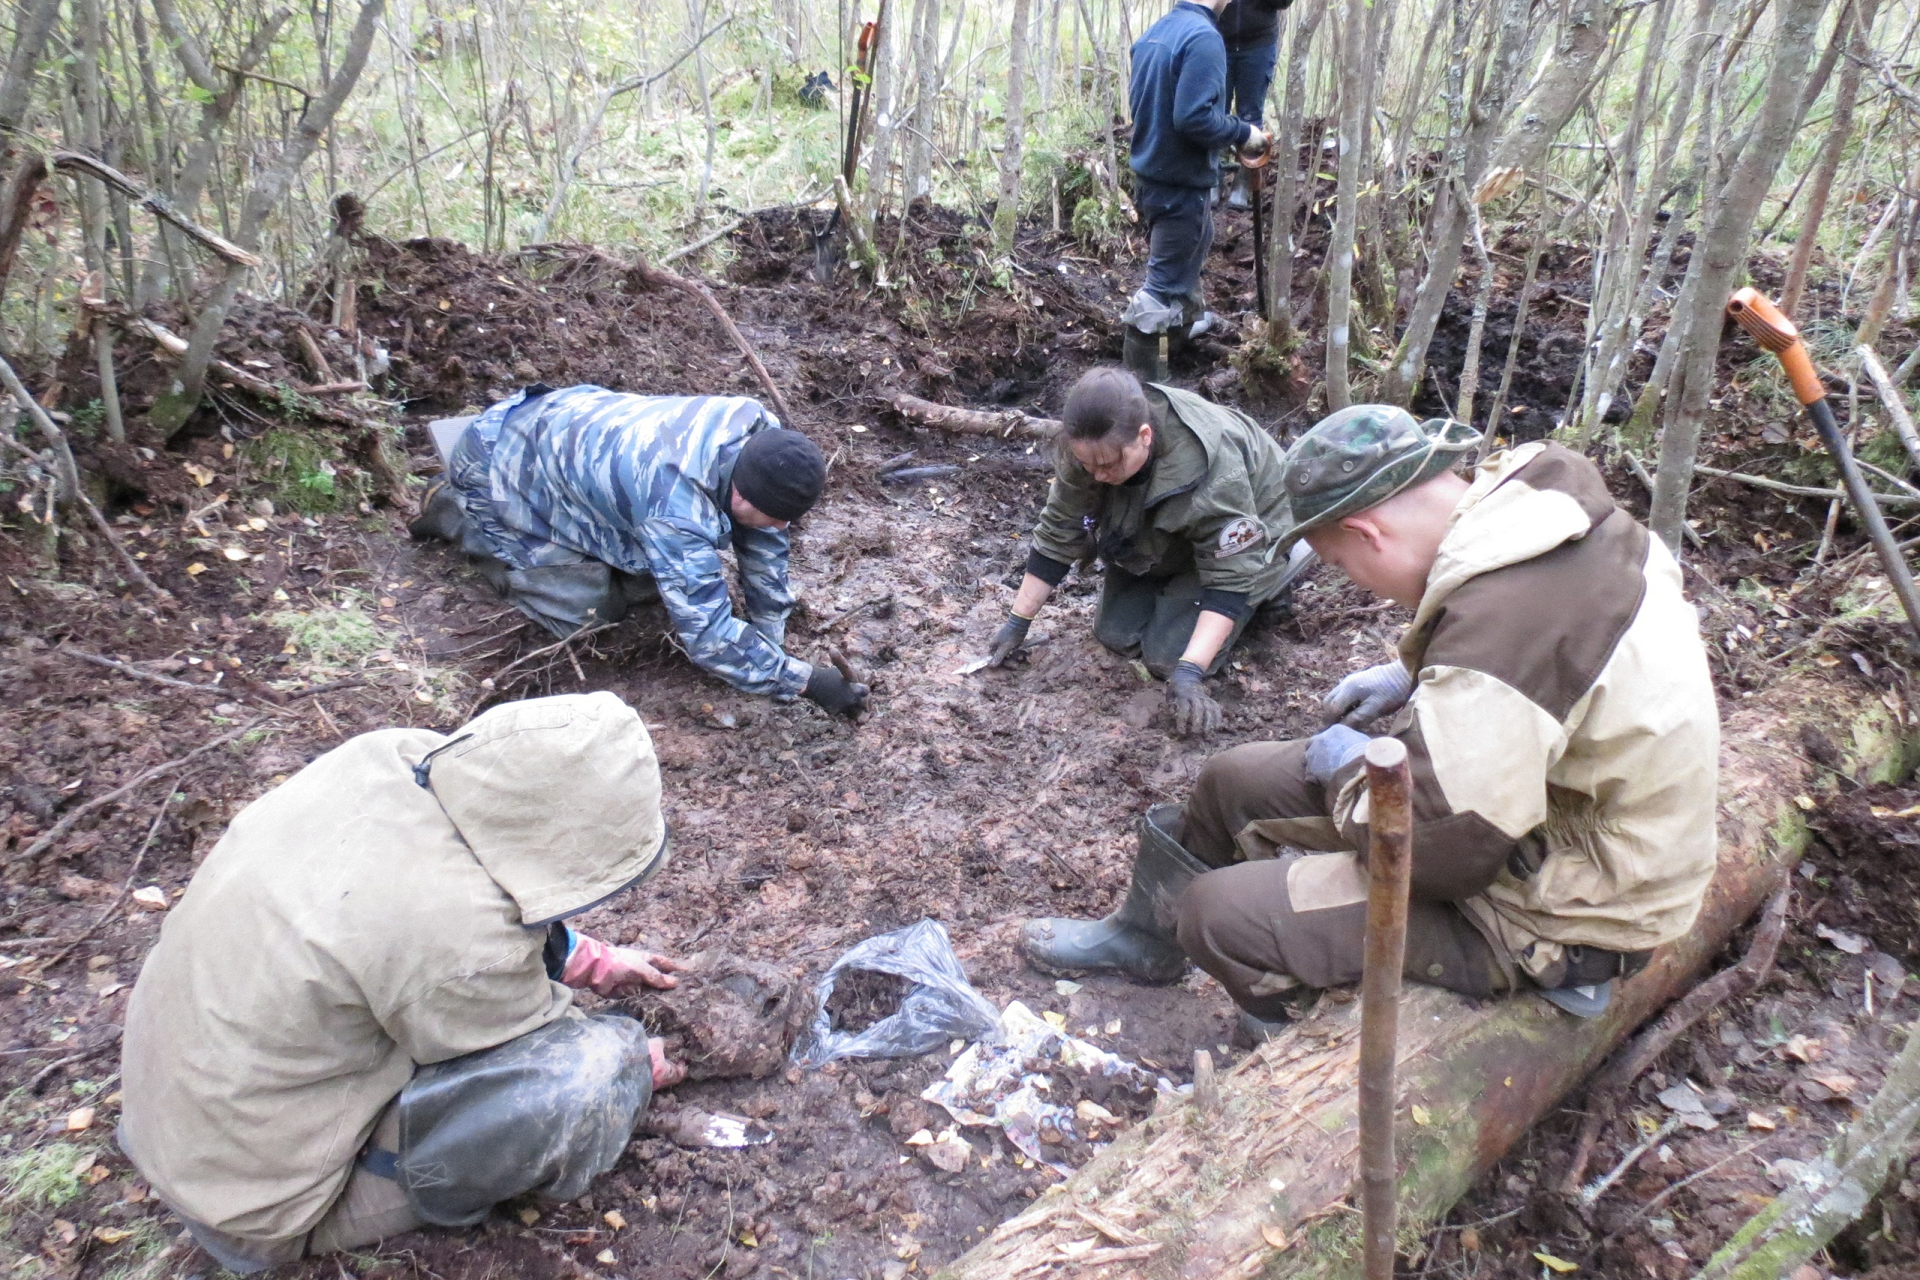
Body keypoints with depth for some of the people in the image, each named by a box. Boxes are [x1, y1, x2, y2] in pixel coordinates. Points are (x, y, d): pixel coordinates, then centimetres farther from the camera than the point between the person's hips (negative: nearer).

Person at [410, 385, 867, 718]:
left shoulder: (759, 432, -21)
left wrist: (772, 636, -7)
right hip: (505, 468, -7)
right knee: (589, 613, -8)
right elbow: (708, 637, -37)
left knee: (646, 581, 6)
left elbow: (764, 542, -7)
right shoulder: (677, 512, -43)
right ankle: (454, 510, 9)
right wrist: (805, 680, -34)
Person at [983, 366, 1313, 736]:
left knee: (1168, 655, -17)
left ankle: (1265, 589, 5)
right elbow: (1058, 533, -15)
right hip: (1158, 542, 5)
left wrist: (1188, 673, -44)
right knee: (1114, 634, -5)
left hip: (1242, 538, -5)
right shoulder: (1087, 447, -27)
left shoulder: (1211, 469, -42)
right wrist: (1017, 623, -13)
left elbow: (1229, 576, -35)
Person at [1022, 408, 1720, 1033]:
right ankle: (1145, 935, 40)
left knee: (1216, 910, -14)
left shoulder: (1504, 612, -36)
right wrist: (1415, 676, 8)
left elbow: (1440, 848, -31)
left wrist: (1351, 770, -12)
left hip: (1556, 908, -9)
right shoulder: (1549, 499, -5)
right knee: (1234, 778, 12)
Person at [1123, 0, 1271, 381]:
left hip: (1148, 173, 9)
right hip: (1181, 182, -9)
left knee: (1185, 252, 31)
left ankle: (1187, 318, 53)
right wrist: (1242, 133, -11)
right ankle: (1140, 383, 4)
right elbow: (1194, 117, -28)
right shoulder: (1204, 37, -20)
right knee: (1164, 281, -1)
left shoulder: (1155, 31, 7)